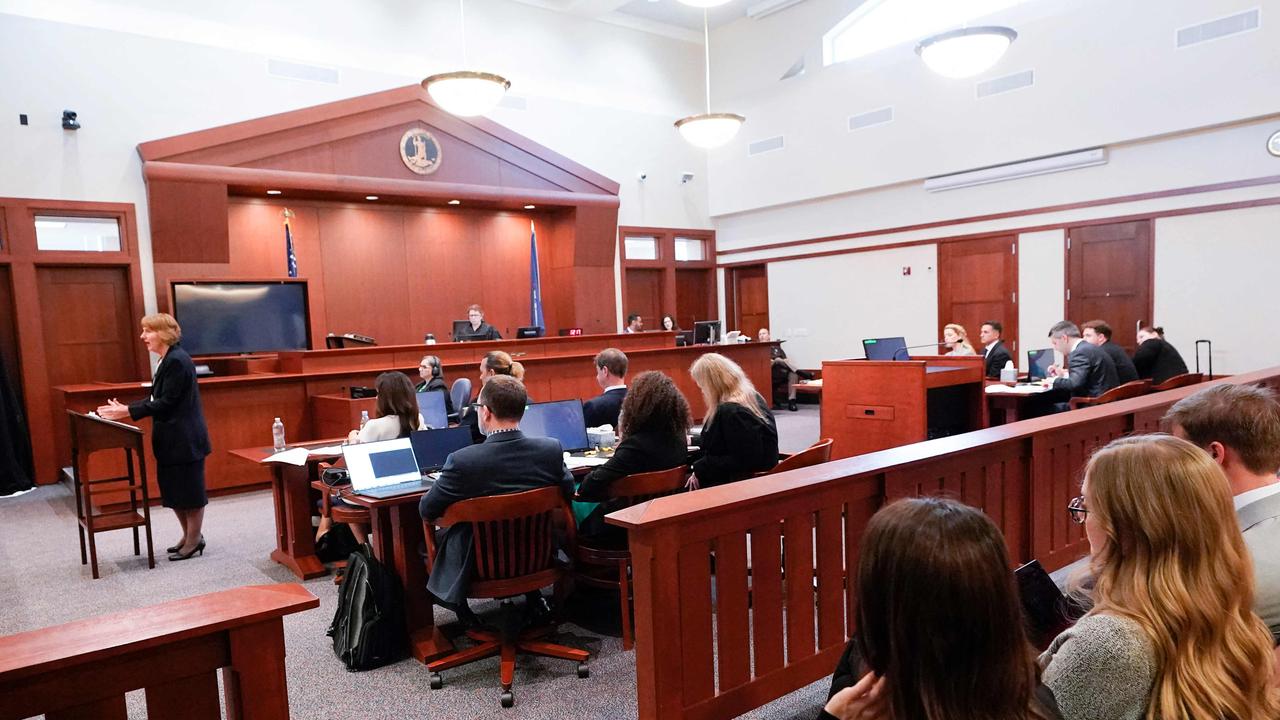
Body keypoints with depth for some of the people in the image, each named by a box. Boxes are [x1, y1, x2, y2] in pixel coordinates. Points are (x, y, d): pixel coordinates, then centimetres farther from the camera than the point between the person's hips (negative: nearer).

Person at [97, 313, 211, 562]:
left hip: (185, 439, -10)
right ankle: (188, 535, 27)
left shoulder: (177, 360, -19)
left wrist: (129, 411, -19)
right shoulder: (167, 360, 12)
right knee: (172, 489, 15)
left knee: (189, 489, 2)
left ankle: (195, 539, 14)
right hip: (172, 439, 10)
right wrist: (125, 408, 5)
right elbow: (157, 398, 14)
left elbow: (166, 402, -21)